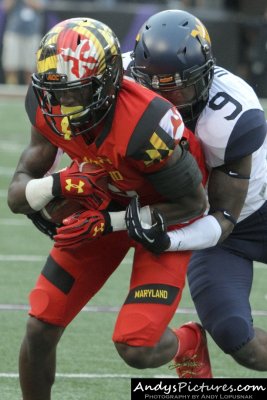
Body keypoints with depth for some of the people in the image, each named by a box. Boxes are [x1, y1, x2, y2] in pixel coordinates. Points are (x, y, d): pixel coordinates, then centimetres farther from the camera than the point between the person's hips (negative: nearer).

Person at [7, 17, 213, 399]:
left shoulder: (146, 127, -38)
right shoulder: (48, 108, -21)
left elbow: (194, 203, -23)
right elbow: (17, 194, -13)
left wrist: (108, 223, -27)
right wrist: (58, 185, -36)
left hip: (165, 217, -5)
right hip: (104, 207, 5)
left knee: (137, 349, -14)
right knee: (40, 330, -2)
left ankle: (189, 344, 21)